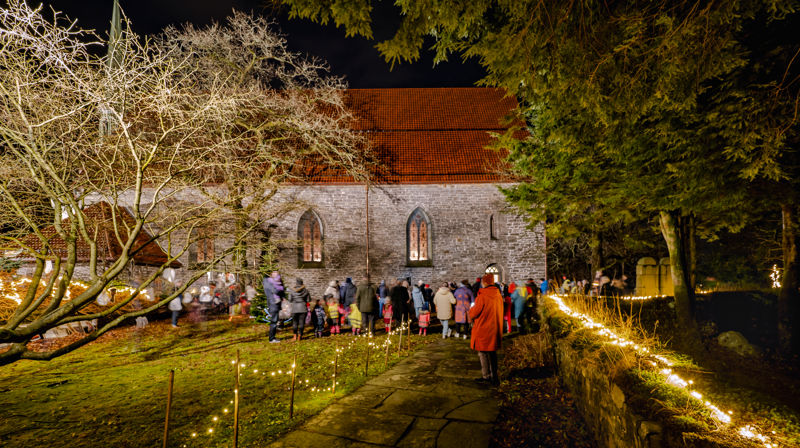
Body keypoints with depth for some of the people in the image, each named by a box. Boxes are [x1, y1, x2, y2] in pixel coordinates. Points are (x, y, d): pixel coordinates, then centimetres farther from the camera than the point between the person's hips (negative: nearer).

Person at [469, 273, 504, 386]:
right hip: (495, 329, 7)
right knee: (492, 352, 17)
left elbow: (474, 313, -14)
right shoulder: (498, 295, 2)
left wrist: (471, 309, 8)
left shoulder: (482, 296, -20)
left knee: (483, 353, 6)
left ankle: (486, 376, 11)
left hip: (483, 330, -7)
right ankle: (494, 375, 25)